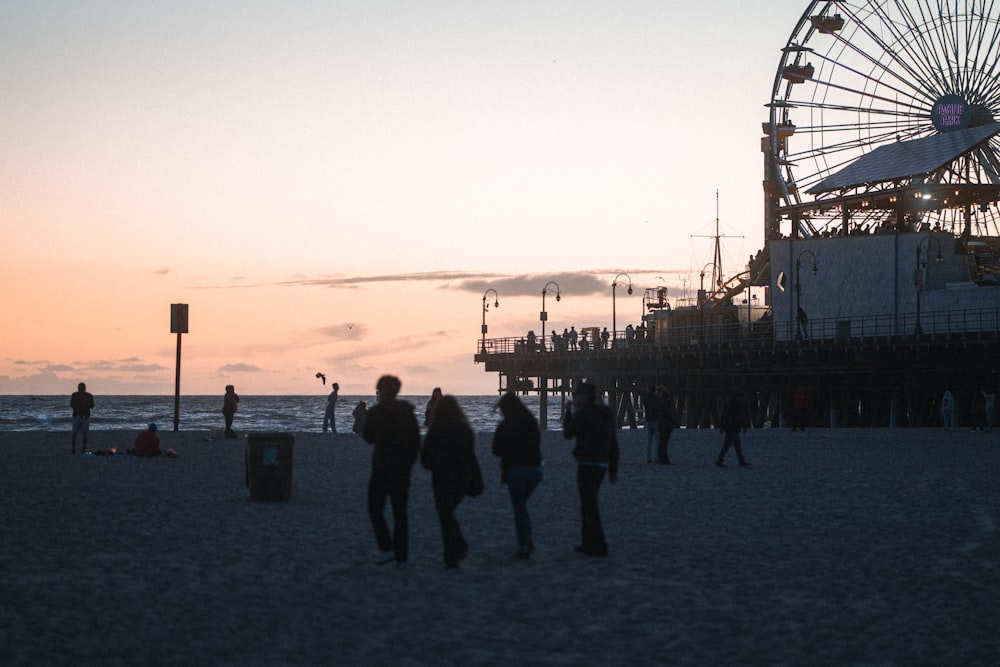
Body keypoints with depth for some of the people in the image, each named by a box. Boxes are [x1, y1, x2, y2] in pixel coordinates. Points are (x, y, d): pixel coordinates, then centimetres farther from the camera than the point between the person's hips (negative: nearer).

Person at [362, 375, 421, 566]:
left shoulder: (376, 412, -10)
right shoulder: (408, 411, 5)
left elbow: (368, 437, -1)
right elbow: (416, 439, 6)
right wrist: (410, 461, 13)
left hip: (382, 467, -5)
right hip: (403, 469, 5)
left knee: (375, 509, 4)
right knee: (400, 511, 10)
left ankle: (386, 548, -11)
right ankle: (401, 554, 9)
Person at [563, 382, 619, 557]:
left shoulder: (583, 414, -15)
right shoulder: (607, 414, 11)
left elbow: (568, 433, -3)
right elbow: (613, 444, 15)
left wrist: (569, 412, 9)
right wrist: (613, 469, 20)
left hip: (587, 464, -8)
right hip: (602, 464, 8)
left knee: (589, 505, -4)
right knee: (588, 503, 19)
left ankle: (598, 546, -5)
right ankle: (588, 543, 24)